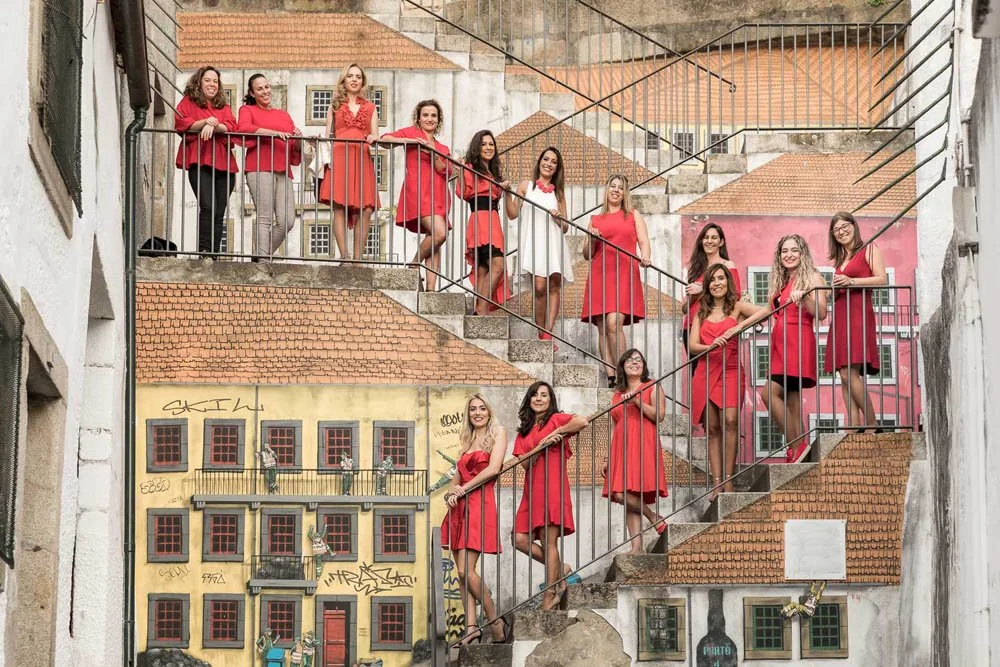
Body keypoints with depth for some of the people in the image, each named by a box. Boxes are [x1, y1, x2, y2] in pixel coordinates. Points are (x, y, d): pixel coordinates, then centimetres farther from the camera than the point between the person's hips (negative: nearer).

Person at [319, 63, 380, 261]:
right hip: (340, 158, -1)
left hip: (363, 161, 1)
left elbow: (375, 135, 14)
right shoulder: (335, 106, 18)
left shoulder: (370, 107, 21)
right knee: (339, 206, -13)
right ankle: (343, 256, -17)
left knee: (366, 209, -10)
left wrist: (372, 139, -9)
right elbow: (328, 136, 13)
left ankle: (358, 257, -7)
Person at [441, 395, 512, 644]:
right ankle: (471, 628, -3)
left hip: (480, 503, -7)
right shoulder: (467, 441, 23)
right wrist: (452, 491, 1)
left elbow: (493, 469, -8)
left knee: (466, 570, -16)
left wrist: (463, 489, -7)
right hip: (460, 508, 7)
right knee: (462, 572, -1)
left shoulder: (498, 433, 4)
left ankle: (496, 621, -5)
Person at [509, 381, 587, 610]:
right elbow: (523, 462, 4)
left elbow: (582, 422, -19)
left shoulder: (556, 419, 2)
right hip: (532, 490, 6)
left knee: (548, 540, -8)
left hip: (552, 486, -6)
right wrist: (542, 444, -11)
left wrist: (557, 433, -7)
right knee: (520, 539, -5)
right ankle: (560, 570, 14)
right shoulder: (524, 431, 19)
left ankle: (550, 598, -5)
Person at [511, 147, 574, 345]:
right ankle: (541, 334, -10)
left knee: (554, 285, -9)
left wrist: (559, 218, -2)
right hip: (534, 238, -3)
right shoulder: (526, 186, 14)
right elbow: (513, 214, 7)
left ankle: (548, 334, -10)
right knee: (540, 286, -18)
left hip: (554, 240, 3)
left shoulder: (558, 193, 21)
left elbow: (565, 228, 19)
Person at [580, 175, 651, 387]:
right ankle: (610, 378, -5)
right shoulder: (596, 220, 20)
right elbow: (587, 254, 20)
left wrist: (644, 257, -14)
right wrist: (591, 239, -1)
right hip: (600, 274, 3)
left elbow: (644, 242, 8)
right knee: (602, 328, -4)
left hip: (624, 275, -3)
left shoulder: (633, 215, 18)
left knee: (614, 323, -21)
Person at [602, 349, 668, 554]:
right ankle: (637, 547, -5)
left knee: (624, 494, -21)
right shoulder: (618, 394, 23)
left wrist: (637, 401, -14)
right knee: (623, 497, -4)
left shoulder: (653, 387, 8)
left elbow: (659, 415, -6)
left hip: (643, 447, -6)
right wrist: (608, 457, 17)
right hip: (621, 448, 6)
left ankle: (653, 517, 1)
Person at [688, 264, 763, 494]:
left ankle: (728, 481, -18)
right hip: (706, 372, 3)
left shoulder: (737, 307, 7)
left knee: (730, 421, -20)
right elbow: (692, 345, 7)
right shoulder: (701, 313, 17)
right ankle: (717, 482, -5)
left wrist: (739, 327, -19)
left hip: (731, 371, -3)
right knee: (712, 428, -2)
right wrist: (711, 346, -14)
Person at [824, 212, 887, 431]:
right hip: (840, 315, 8)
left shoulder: (869, 249, 6)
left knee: (849, 373, -20)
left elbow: (882, 279, -6)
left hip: (858, 313, -8)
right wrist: (835, 288, 8)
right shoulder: (840, 259, 26)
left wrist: (851, 281, -13)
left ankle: (872, 426, -16)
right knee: (845, 377, -2)